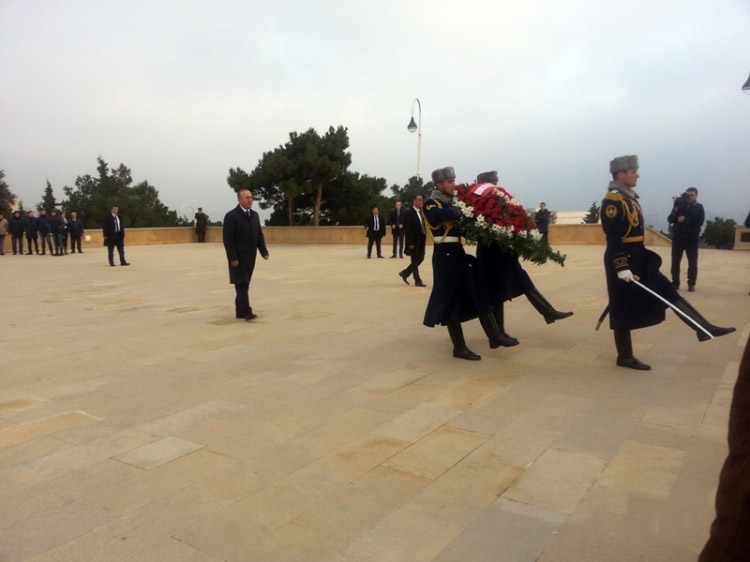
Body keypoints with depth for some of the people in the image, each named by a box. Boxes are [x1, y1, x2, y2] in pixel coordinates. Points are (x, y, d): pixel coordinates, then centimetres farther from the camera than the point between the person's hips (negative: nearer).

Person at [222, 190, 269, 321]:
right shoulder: (231, 216, -10)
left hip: (250, 257, 6)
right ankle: (246, 312, -7)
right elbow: (227, 238, -14)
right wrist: (233, 258, -18)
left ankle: (240, 311, 17)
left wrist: (264, 251, 2)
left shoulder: (254, 215, 11)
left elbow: (259, 235, 14)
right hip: (238, 258, -6)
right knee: (241, 285, -7)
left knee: (245, 284, 10)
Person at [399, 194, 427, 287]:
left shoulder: (421, 212, 10)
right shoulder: (409, 213, -11)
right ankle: (417, 281, 10)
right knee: (415, 261, 2)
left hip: (421, 240, 7)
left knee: (420, 259, 12)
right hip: (414, 241, -7)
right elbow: (407, 229, -15)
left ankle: (405, 273, 28)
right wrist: (410, 243, -18)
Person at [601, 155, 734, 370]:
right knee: (624, 310, -1)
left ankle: (704, 328, 15)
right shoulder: (613, 200, -17)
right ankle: (625, 357, 10)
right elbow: (613, 237, -24)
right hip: (623, 261, -10)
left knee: (668, 292, 10)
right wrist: (621, 267, -28)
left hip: (638, 259, 10)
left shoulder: (628, 197, 15)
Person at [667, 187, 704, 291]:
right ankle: (675, 283, 10)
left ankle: (691, 284, 7)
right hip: (677, 238, 1)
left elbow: (700, 222, -11)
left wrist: (685, 219, -17)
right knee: (675, 262, 1)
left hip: (692, 239, -1)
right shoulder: (679, 205, 6)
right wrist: (676, 211, -19)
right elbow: (670, 220, -4)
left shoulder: (699, 207, 2)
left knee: (692, 263, 1)